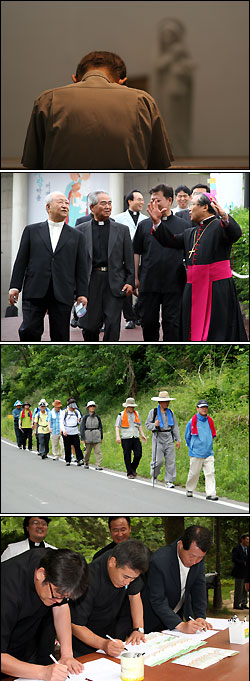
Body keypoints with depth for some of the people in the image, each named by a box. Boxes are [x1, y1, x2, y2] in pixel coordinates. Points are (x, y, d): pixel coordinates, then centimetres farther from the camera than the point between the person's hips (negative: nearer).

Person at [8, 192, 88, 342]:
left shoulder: (76, 236, 13)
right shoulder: (32, 231, 12)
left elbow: (81, 267, 9)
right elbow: (21, 260, 9)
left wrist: (82, 293, 1)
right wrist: (15, 287, 1)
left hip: (62, 294, 1)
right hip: (35, 293, -1)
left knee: (61, 335, 3)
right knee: (29, 331, -10)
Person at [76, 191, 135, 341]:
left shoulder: (122, 230, 10)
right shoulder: (80, 230, 7)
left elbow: (129, 259, 8)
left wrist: (130, 282, -1)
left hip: (115, 283, 0)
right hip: (90, 282, 0)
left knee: (112, 325, -5)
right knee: (89, 326, 3)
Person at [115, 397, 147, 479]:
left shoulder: (136, 414, 15)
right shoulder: (121, 415, 1)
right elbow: (117, 426, 0)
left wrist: (142, 435, 15)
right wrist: (118, 436, -12)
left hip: (136, 438, 4)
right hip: (126, 439, -3)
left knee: (138, 454, -6)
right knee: (127, 456, -1)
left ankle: (133, 468, 18)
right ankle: (129, 473, 9)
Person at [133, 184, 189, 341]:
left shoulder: (182, 225, 6)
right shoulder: (144, 225, 8)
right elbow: (136, 252, 11)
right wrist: (135, 278, 6)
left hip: (174, 284, -1)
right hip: (148, 283, 1)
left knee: (172, 322, 1)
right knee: (148, 321, 7)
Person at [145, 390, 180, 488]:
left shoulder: (170, 413, 12)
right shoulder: (153, 412, 1)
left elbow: (175, 427, 15)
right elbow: (147, 424, 4)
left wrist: (178, 440, 10)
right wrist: (154, 425, -17)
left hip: (169, 439, 3)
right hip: (158, 438, -3)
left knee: (170, 461, -2)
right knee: (158, 460, -9)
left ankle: (169, 481, 4)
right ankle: (154, 475, 21)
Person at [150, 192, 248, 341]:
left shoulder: (220, 226, -5)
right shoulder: (190, 233, 19)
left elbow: (236, 233, -23)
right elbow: (171, 241, 19)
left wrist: (224, 216, -42)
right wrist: (157, 221, 8)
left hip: (218, 289, -7)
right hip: (194, 289, 7)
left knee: (218, 332, -5)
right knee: (195, 332, 9)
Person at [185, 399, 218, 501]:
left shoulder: (210, 421, 5)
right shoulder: (192, 422, -5)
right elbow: (187, 436, 8)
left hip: (209, 453, 3)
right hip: (196, 454, -3)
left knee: (210, 473, -5)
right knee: (194, 473, 7)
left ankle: (211, 493, -4)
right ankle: (189, 489, 28)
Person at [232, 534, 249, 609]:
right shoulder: (236, 549, -8)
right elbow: (234, 559, -17)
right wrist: (244, 563, -24)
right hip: (239, 572, -7)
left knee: (245, 589, 11)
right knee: (238, 589, -2)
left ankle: (243, 604, 20)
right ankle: (236, 605, 6)